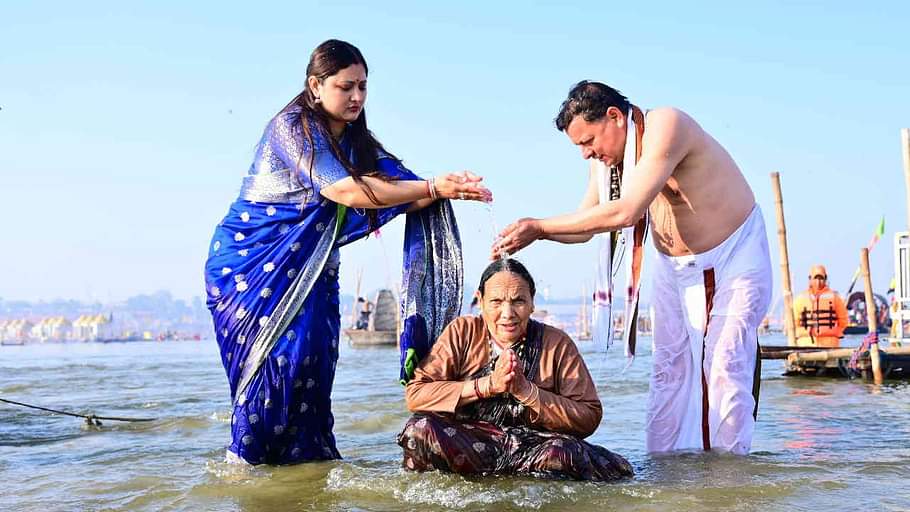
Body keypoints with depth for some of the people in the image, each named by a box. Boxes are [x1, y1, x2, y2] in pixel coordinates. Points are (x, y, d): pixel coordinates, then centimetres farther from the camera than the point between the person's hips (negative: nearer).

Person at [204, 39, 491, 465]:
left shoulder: (358, 142, 7)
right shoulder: (291, 126, -16)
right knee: (282, 348, -16)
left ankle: (305, 453, 4)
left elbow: (408, 194, -3)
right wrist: (434, 186, -32)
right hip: (251, 259, -6)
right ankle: (244, 457, -6)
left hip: (309, 268, 6)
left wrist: (450, 191, -26)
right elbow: (344, 191, -29)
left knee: (315, 358, -4)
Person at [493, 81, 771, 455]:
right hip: (674, 267, 7)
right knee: (669, 368, 0)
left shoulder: (665, 126, -28)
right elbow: (585, 223, 2)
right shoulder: (605, 156, -3)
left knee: (725, 365, -12)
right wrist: (537, 233, -19)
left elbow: (625, 212, -36)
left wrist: (539, 225, -33)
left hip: (733, 256, -7)